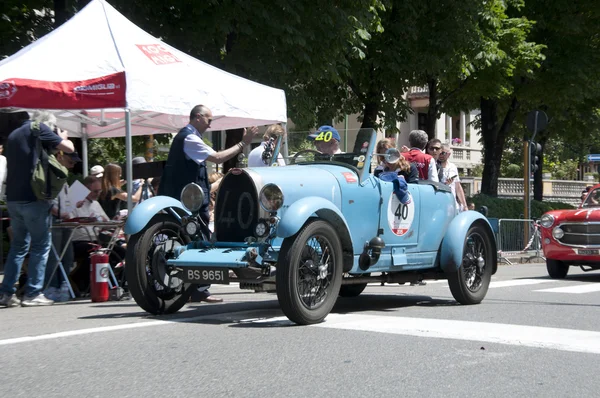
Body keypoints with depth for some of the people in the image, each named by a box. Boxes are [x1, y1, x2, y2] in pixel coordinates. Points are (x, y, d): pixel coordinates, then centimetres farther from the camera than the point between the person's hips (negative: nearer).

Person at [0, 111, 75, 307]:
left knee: (19, 244, 14)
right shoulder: (39, 129, -4)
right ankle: (32, 293, -2)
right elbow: (69, 148, -6)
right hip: (33, 197, -7)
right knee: (40, 245, 0)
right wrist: (62, 137, 16)